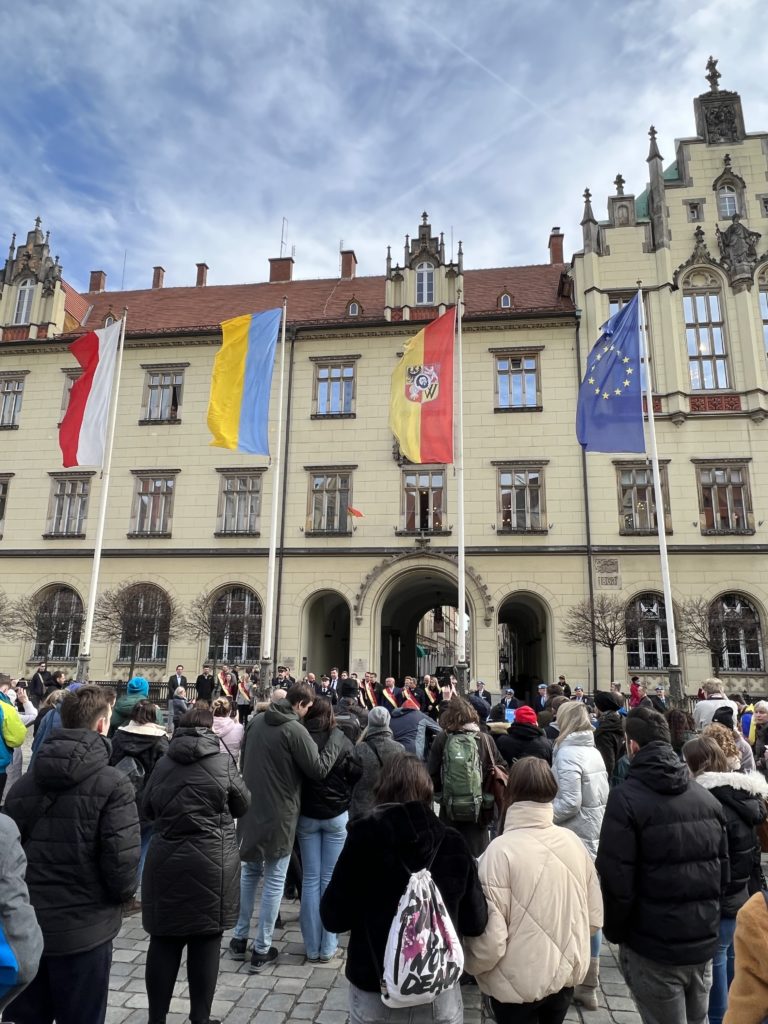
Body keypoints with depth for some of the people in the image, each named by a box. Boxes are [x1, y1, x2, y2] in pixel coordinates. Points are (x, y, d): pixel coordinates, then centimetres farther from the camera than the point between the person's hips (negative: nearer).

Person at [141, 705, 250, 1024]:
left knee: (164, 941, 14)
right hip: (211, 862, -3)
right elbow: (243, 805, 3)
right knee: (206, 941, 9)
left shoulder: (163, 763, 0)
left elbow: (147, 809, 11)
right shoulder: (222, 762, -9)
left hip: (166, 860, 3)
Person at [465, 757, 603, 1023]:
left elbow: (490, 938, -23)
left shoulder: (500, 850, -25)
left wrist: (471, 965, -3)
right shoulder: (573, 841, -10)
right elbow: (595, 917, -1)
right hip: (567, 974, 4)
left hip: (519, 984, -4)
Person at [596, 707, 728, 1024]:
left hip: (654, 949, -5)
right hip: (704, 942, 6)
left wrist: (615, 932, -1)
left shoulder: (626, 798, -17)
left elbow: (616, 880, -17)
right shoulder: (706, 796, 2)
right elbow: (723, 871, 7)